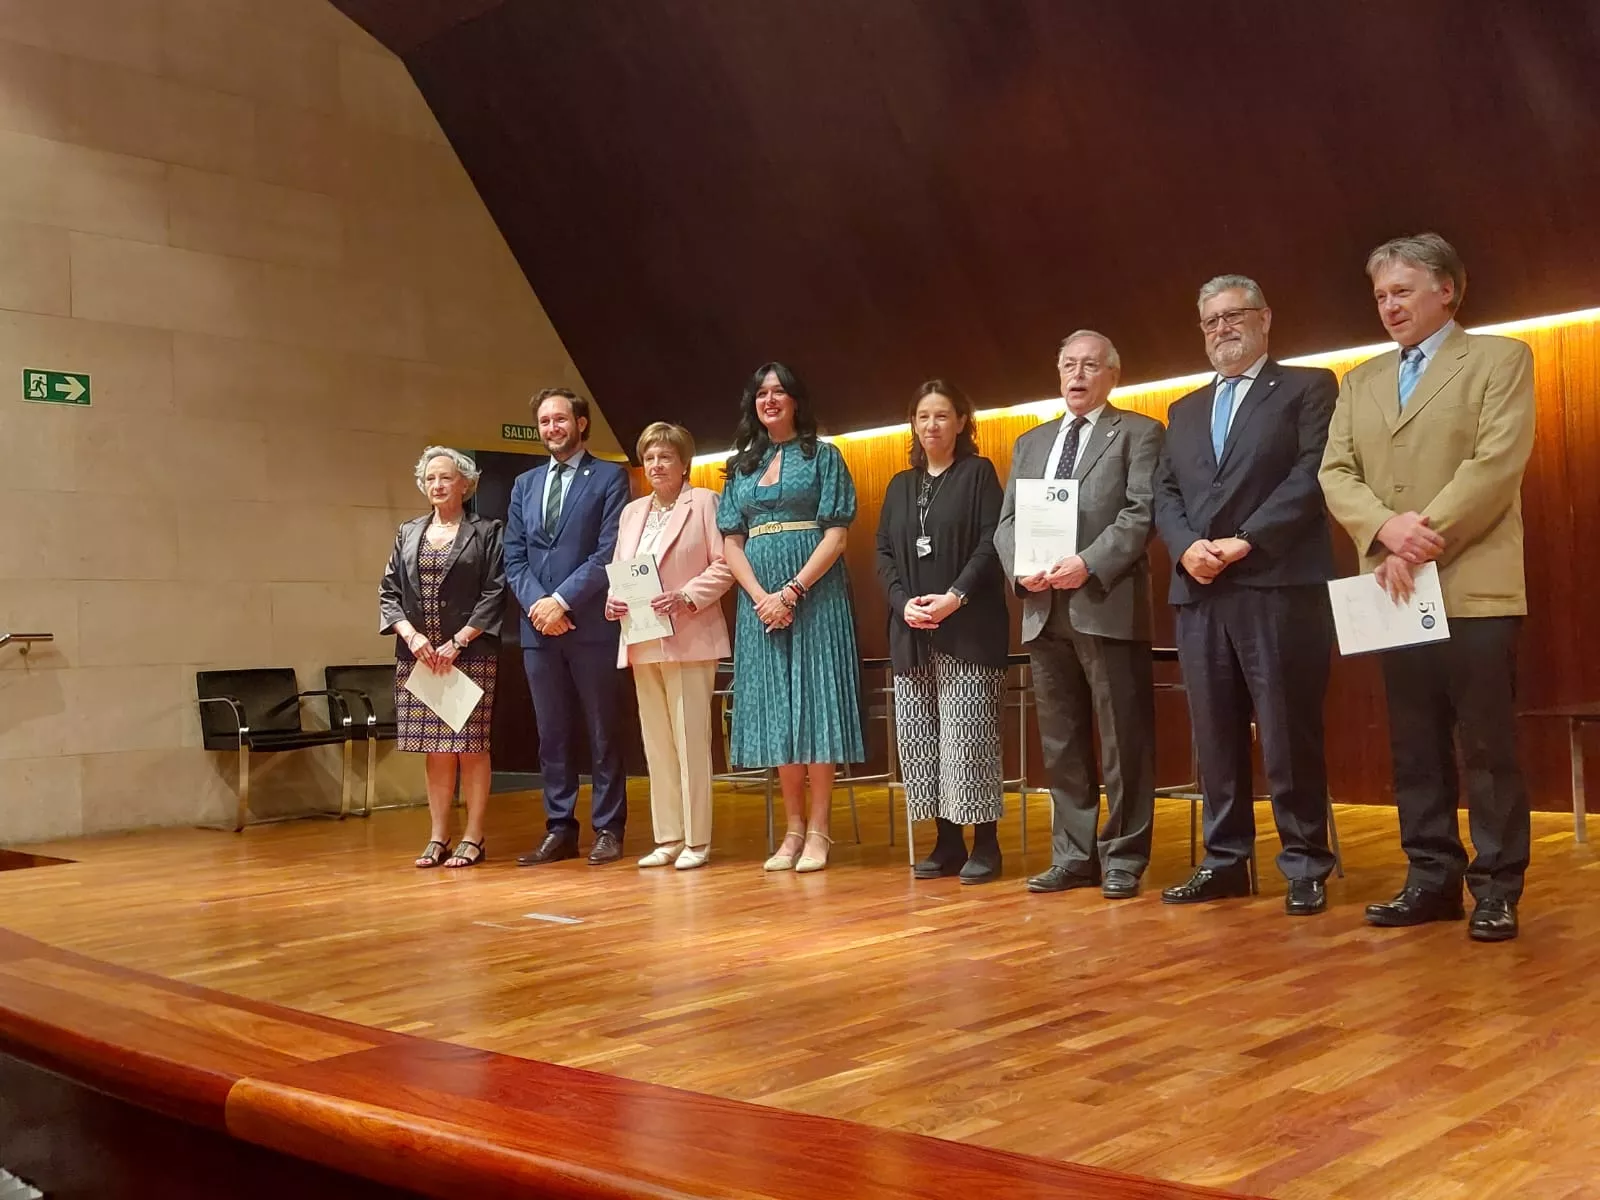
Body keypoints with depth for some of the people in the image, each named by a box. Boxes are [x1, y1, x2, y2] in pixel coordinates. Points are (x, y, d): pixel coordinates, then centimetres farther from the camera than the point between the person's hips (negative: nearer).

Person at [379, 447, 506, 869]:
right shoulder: (408, 534, 14)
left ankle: (473, 839, 4)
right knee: (435, 750, 6)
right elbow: (389, 591, 11)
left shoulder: (485, 532, 3)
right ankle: (438, 838, 12)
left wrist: (458, 641, -12)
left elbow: (494, 594, -4)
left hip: (470, 655, -3)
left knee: (470, 747, -2)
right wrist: (410, 633, -7)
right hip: (418, 656, 4)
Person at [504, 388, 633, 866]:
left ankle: (608, 829, 9)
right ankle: (559, 830, 14)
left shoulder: (610, 477, 1)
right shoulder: (524, 485, 17)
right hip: (538, 626, 5)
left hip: (591, 625, -5)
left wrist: (562, 601, -14)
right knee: (551, 733, 8)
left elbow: (609, 552, -9)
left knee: (602, 731, 2)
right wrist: (536, 603, -7)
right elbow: (514, 557, 11)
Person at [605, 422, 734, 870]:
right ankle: (668, 838, 13)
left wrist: (686, 597, -17)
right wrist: (613, 599, -1)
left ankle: (696, 841, 0)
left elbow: (723, 564, -5)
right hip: (642, 643, 6)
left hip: (688, 639, -6)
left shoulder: (705, 502, 2)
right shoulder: (632, 512, 19)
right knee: (656, 744, 7)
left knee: (691, 741, -6)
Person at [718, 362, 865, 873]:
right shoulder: (742, 466, 15)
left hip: (813, 595, -4)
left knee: (815, 703, -5)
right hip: (759, 597, 4)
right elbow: (731, 542, 9)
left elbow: (837, 533, -6)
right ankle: (793, 830, 11)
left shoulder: (822, 456, 3)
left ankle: (818, 832, 0)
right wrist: (760, 595, -8)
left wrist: (792, 591, -15)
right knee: (775, 710, 4)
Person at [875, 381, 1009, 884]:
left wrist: (955, 597, -17)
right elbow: (883, 553, 11)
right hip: (911, 632, 5)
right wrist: (904, 603, -6)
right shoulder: (900, 486, 18)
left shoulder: (978, 473, 4)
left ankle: (985, 843, 1)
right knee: (919, 737, 3)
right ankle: (947, 842, 11)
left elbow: (992, 543, -7)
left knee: (969, 733, -7)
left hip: (968, 629, -5)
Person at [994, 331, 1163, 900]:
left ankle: (1123, 858, 7)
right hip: (1043, 610, 6)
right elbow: (1006, 521, 15)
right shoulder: (1030, 443, 21)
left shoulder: (1139, 433, 5)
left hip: (1108, 606, -5)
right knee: (1060, 742, 9)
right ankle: (1073, 855, 17)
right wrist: (1021, 569, -4)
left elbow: (1142, 513, -8)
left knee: (1123, 739, -1)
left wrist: (1089, 563, -19)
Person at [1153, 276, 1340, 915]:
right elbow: (1164, 493, 14)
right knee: (1214, 733, 6)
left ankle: (1305, 866, 5)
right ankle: (1224, 860, 13)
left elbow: (1313, 473, -7)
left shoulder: (1309, 387, 7)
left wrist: (1245, 541, -14)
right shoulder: (1185, 410, 24)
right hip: (1199, 591, 5)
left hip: (1279, 585, -5)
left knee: (1290, 733, -4)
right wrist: (1188, 547, -6)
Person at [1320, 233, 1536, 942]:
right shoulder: (1362, 380, 18)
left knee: (1488, 745, -1)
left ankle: (1496, 888, 7)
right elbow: (1335, 474, 6)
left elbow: (1497, 462, -10)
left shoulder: (1500, 359, 3)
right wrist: (1387, 530, -12)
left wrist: (1426, 539, -16)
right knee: (1414, 746, 7)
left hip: (1474, 588, -5)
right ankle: (1432, 878, 15)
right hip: (1393, 591, 5)